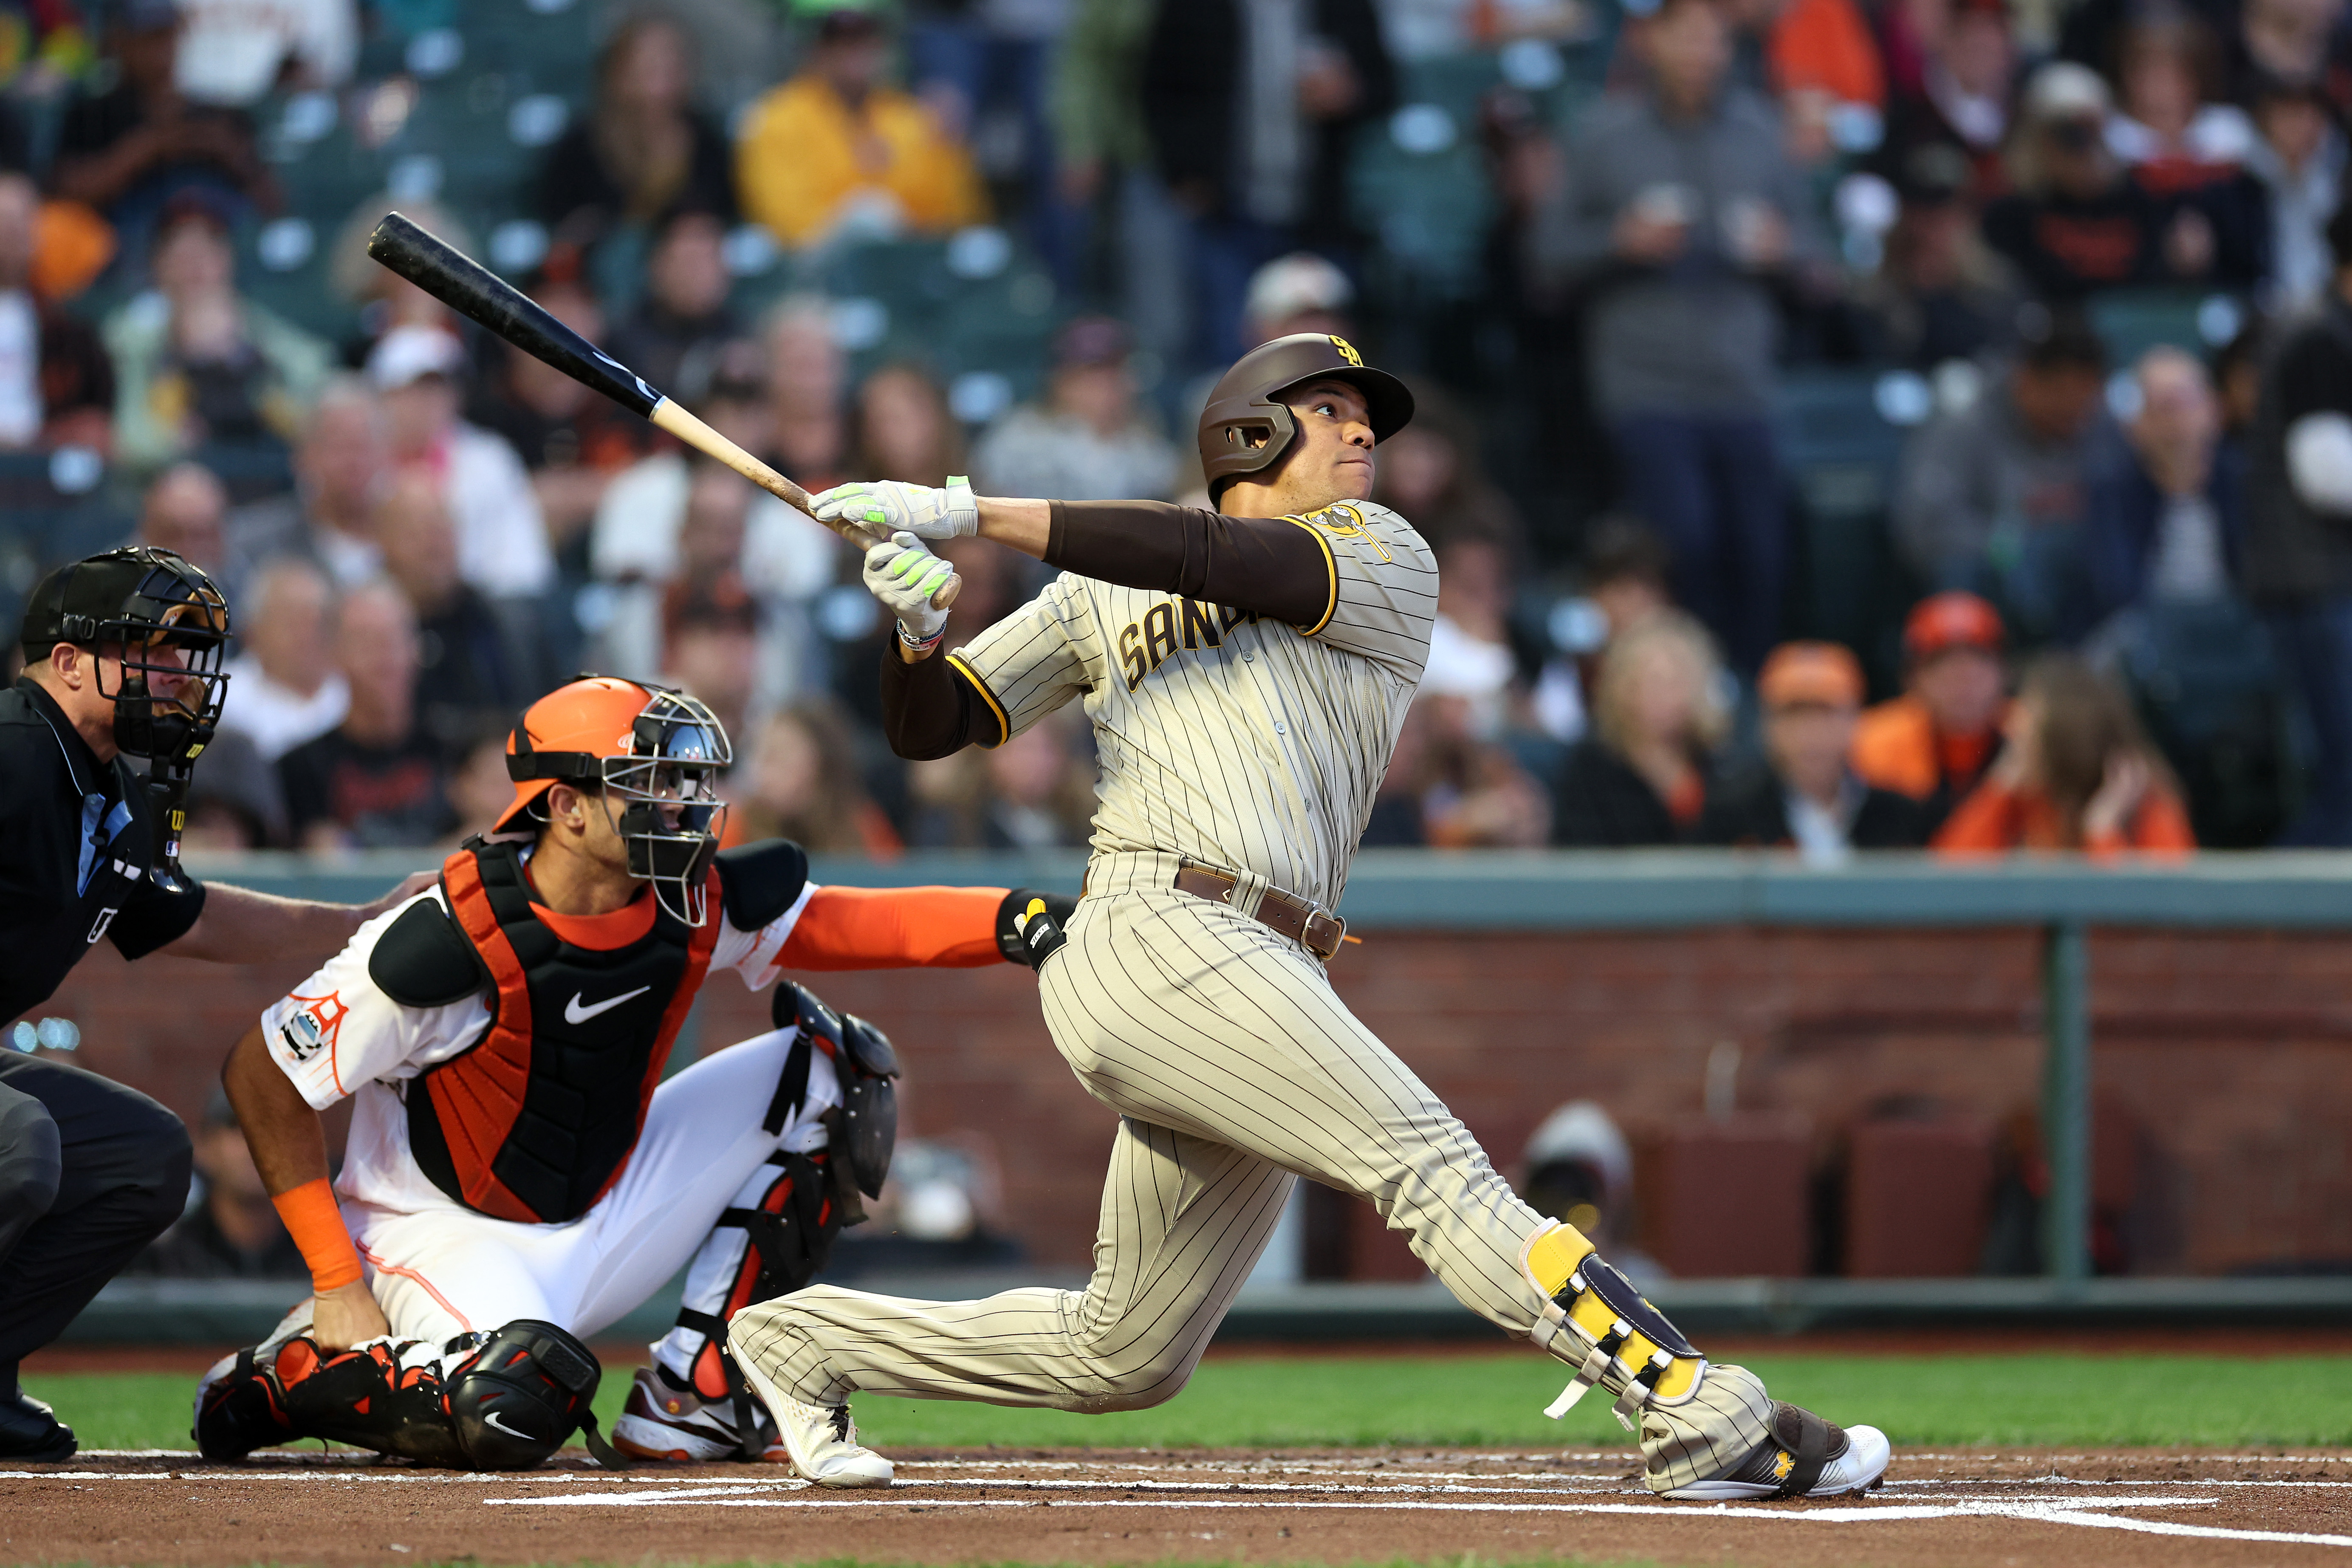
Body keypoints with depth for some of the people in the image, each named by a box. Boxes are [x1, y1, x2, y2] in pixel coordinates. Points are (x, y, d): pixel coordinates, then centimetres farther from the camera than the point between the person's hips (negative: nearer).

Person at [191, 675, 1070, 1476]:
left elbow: (865, 926, -6)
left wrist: (1018, 917, -26)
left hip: (604, 1211, 7)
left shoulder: (693, 906, -8)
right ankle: (288, 1375, -6)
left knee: (829, 1073, 0)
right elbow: (262, 1079, -19)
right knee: (514, 1413, -39)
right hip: (446, 1236, -7)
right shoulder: (452, 946, -26)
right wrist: (338, 1283, -19)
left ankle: (696, 1392, 2)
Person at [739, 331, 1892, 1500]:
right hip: (1156, 941, -4)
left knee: (1123, 1359, 8)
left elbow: (1215, 560, -3)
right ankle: (1703, 1416, -28)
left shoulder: (1386, 562, 15)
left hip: (1261, 984, 4)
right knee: (1434, 1165, -19)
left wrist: (973, 516, -9)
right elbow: (928, 727, 19)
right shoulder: (1098, 597, 18)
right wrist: (919, 632, -5)